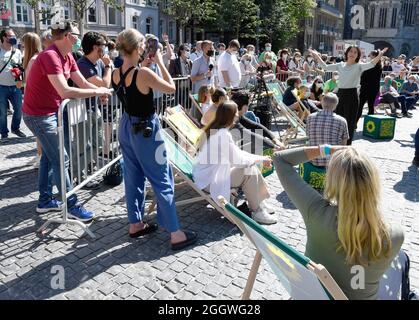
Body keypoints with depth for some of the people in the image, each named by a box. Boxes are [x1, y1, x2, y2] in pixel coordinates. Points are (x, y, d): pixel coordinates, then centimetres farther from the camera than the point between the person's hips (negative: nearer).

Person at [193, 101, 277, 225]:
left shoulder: (214, 129, 7)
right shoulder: (223, 134, -24)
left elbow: (236, 152, 12)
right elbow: (239, 160, -22)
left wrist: (258, 158, 3)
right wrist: (260, 159, -7)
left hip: (211, 172, 10)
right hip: (209, 180, -10)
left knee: (251, 164, 4)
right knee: (249, 170, -16)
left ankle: (260, 204, 10)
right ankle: (257, 212, -3)